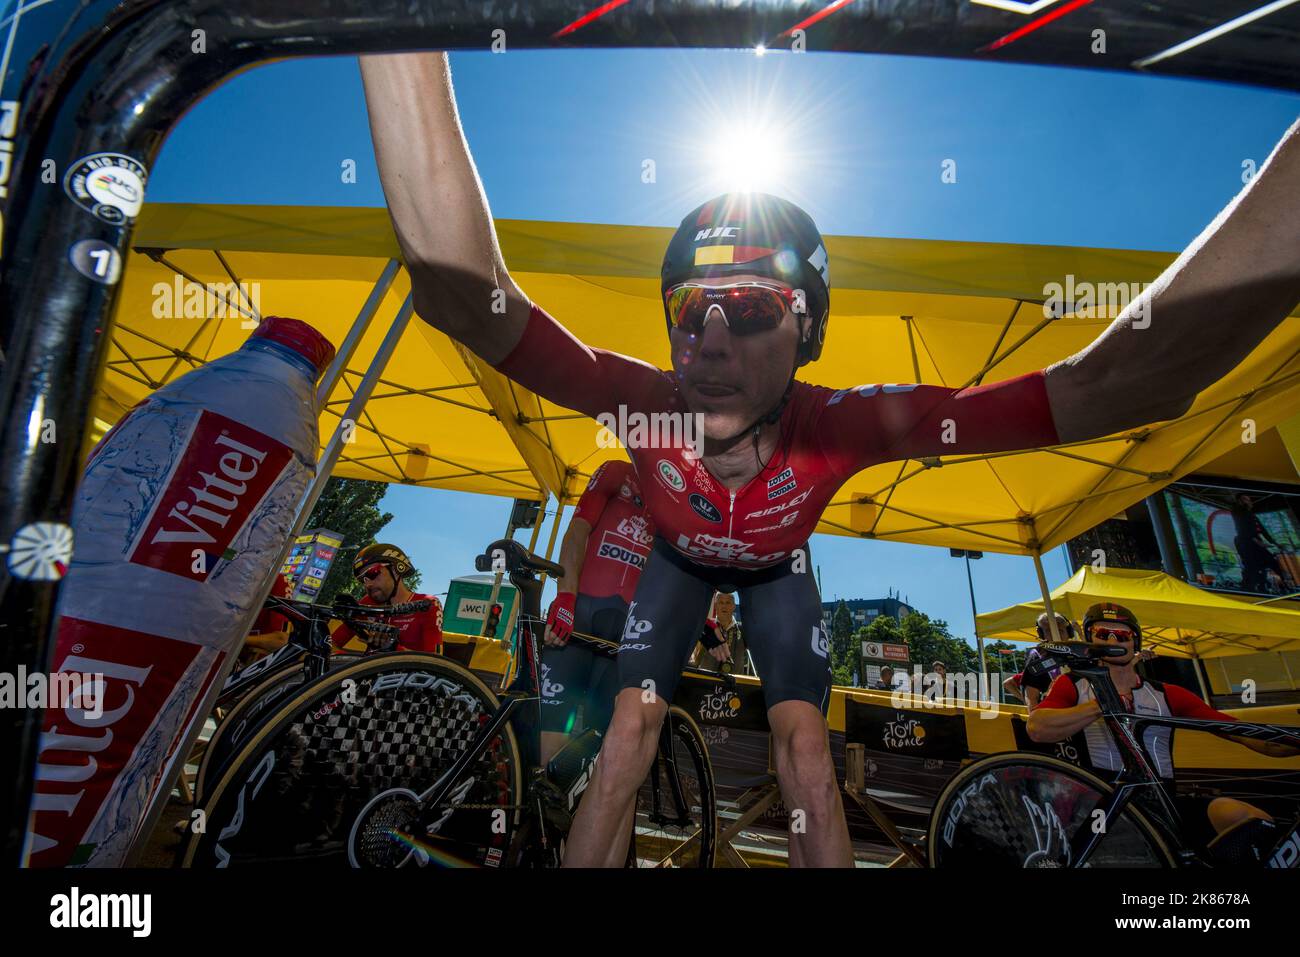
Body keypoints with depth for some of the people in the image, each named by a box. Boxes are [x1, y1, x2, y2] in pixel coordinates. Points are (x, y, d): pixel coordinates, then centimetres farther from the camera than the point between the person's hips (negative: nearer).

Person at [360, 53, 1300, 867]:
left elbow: (1109, 385, -47)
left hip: (778, 568, 0)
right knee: (629, 735, -3)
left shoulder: (841, 426, -40)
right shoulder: (643, 400, -39)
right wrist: (405, 59, -65)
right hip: (681, 560, 1)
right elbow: (464, 289, -53)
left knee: (808, 753, -5)